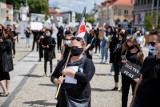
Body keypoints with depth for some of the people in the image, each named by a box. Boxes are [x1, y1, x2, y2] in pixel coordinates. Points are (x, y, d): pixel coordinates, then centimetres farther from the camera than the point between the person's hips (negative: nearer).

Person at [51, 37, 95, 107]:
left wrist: (69, 72, -15)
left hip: (80, 100, -4)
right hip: (64, 99, 4)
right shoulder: (64, 62, 12)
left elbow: (86, 78, -18)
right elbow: (53, 76, 13)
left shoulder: (88, 62, -2)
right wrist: (56, 81, -10)